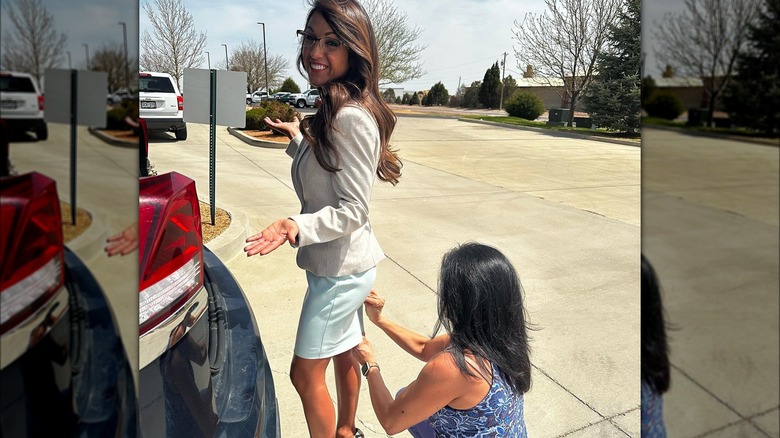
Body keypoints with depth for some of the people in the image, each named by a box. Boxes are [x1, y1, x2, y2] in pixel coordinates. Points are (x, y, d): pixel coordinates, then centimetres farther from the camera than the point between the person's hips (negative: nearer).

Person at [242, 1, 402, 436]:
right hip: (341, 263, 10)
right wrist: (298, 138, 21)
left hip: (341, 267, -10)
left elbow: (353, 210, -24)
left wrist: (298, 227, -36)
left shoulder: (352, 118, -24)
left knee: (306, 372, 6)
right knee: (344, 352, 25)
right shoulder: (331, 111, 6)